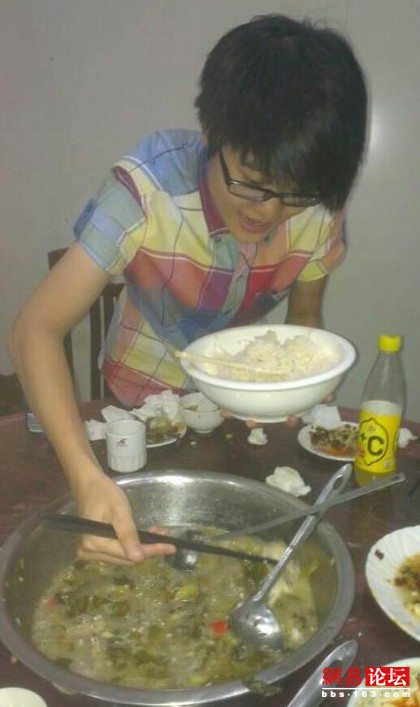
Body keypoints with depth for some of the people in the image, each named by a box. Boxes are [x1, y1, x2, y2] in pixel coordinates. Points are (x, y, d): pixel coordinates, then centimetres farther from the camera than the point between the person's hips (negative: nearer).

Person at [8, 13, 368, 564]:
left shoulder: (319, 212, -19)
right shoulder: (146, 188, -32)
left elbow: (304, 320, -3)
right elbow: (38, 328, -36)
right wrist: (86, 476, -49)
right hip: (141, 403, -2)